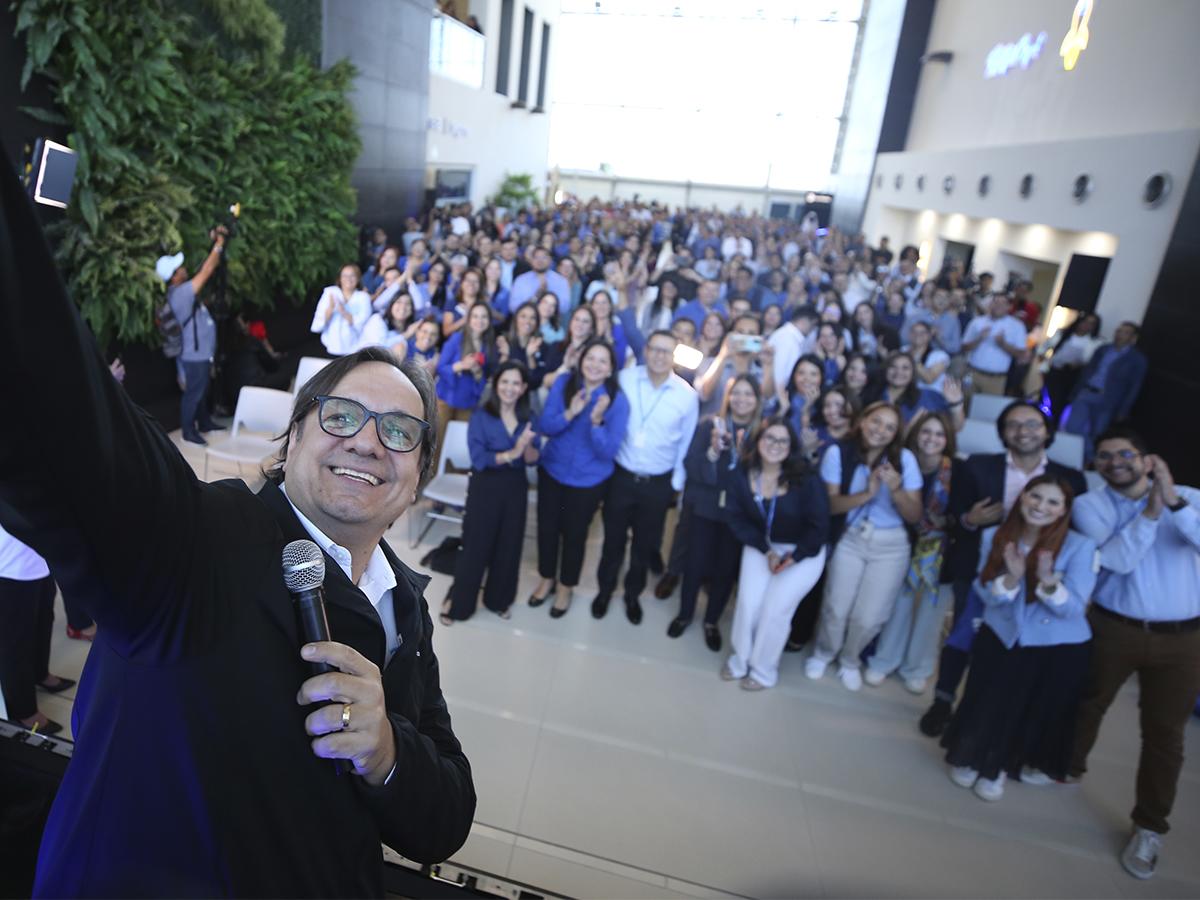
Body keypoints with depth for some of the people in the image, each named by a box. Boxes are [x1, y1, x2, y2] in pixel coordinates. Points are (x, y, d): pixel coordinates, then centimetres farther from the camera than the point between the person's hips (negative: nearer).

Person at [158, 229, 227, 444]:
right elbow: (206, 271, -24)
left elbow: (204, 270, 14)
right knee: (193, 393, 0)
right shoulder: (180, 293, -23)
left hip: (202, 352, 10)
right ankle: (189, 431, 10)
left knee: (203, 391, 21)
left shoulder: (183, 289, 7)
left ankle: (204, 422, 35)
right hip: (194, 355, -10)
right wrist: (219, 245, -15)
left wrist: (214, 243, 7)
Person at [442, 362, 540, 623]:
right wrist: (511, 453, -27)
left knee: (509, 547, 14)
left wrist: (527, 446, -25)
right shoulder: (481, 416, -10)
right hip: (485, 488, -4)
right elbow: (478, 459, -19)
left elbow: (533, 460, -4)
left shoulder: (528, 419, 1)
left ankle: (499, 599, 34)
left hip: (516, 489, 4)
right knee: (475, 547, 5)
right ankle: (458, 602, 23)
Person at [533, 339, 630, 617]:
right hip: (552, 471, 2)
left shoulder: (618, 400, -19)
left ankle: (566, 586, 40)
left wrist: (596, 421, -36)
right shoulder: (563, 384, -12)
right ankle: (547, 578, 43)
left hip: (588, 480, -2)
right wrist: (570, 413, -29)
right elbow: (545, 427, -12)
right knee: (547, 528, 17)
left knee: (575, 533, 15)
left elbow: (608, 450, -21)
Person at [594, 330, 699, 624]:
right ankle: (605, 589, 41)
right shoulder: (625, 379, -10)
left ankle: (633, 594, 42)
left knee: (646, 544, 17)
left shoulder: (687, 394, -10)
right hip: (621, 475, 0)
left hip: (659, 483, 0)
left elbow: (687, 443, 0)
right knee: (613, 538, 16)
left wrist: (677, 482, 2)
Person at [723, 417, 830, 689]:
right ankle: (740, 659, 22)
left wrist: (792, 558, -18)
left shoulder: (805, 481, -23)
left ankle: (763, 670, 19)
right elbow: (737, 518, -7)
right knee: (748, 604, -5)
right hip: (760, 546, 3)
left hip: (804, 551, -3)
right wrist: (766, 550, -15)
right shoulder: (742, 476, -14)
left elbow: (819, 527, -16)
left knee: (775, 609, -5)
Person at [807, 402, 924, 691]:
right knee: (836, 609, -5)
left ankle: (850, 660, 33)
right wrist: (866, 494, -24)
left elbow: (915, 516, -6)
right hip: (850, 539, 0)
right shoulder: (838, 453, -11)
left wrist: (896, 490, -25)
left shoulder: (905, 458, -8)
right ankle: (823, 653, 29)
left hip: (891, 546, 1)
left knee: (869, 618, 1)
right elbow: (830, 504, -10)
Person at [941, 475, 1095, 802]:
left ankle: (999, 768, 40)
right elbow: (985, 594, -7)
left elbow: (1074, 608, -17)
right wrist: (1012, 578, -27)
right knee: (987, 707, 12)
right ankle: (971, 758, 40)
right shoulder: (994, 537, -7)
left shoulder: (1080, 546, -15)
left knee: (1035, 714, 15)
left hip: (1058, 650, -1)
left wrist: (1049, 582, -36)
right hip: (1000, 638, 1)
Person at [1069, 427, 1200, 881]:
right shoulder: (1090, 505, -4)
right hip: (1114, 628, 0)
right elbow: (1118, 561, -16)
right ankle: (1068, 767, 44)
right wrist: (1151, 511, -22)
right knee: (1087, 705, 17)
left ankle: (1149, 827, 23)